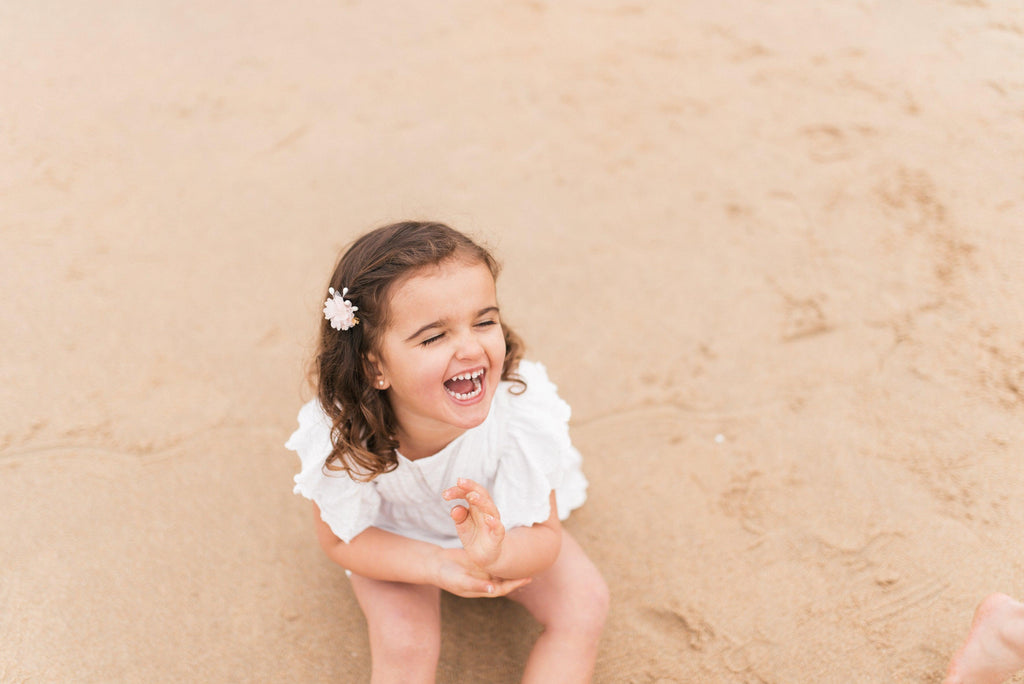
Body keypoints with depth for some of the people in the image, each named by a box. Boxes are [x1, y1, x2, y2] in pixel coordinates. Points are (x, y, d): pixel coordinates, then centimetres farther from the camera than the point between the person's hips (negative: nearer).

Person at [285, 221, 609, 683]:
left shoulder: (522, 409, -35)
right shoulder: (341, 435, -35)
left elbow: (544, 537, -23)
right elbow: (339, 539, -17)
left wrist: (494, 556, -47)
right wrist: (437, 566, -32)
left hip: (497, 531, 2)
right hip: (394, 539, -1)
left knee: (585, 606, -11)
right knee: (404, 639, -24)